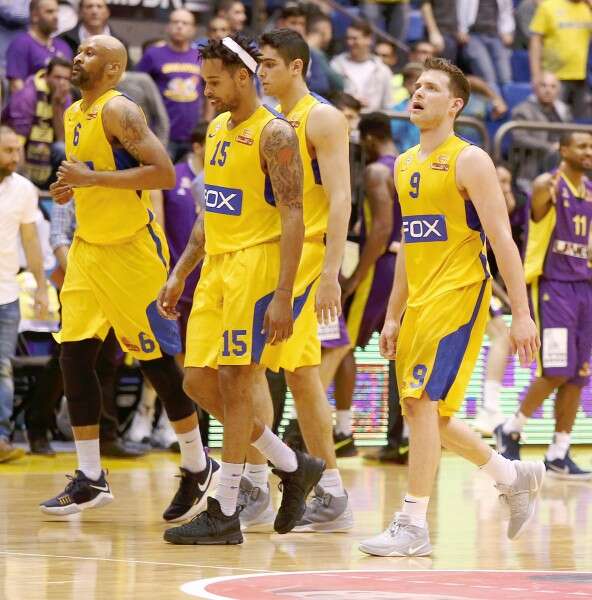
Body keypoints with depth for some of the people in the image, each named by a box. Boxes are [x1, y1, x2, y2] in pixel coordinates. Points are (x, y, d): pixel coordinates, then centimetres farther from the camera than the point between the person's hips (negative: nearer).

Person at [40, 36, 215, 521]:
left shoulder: (119, 111, -16)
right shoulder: (73, 115, 11)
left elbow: (164, 173, -25)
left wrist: (93, 178, -26)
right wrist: (71, 187, 4)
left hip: (132, 248, -8)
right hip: (89, 247, 8)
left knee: (157, 359, -1)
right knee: (75, 357, 2)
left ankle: (198, 467, 13)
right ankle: (90, 479, 7)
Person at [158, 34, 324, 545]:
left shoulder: (274, 134, -12)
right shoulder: (217, 130, 15)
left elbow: (293, 219, -17)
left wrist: (283, 296, -23)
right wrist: (179, 275, 19)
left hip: (256, 265, -9)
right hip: (216, 268, 9)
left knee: (234, 383, -8)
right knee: (199, 383, 6)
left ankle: (225, 512, -2)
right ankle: (294, 468, 19)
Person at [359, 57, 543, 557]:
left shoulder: (469, 161, -8)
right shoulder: (405, 165, 15)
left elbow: (502, 240, -12)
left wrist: (522, 314, -16)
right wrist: (393, 317, 20)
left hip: (459, 293, -8)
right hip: (419, 301, 8)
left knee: (423, 403, -14)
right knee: (421, 410, 10)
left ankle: (413, 526, -10)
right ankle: (516, 477, 27)